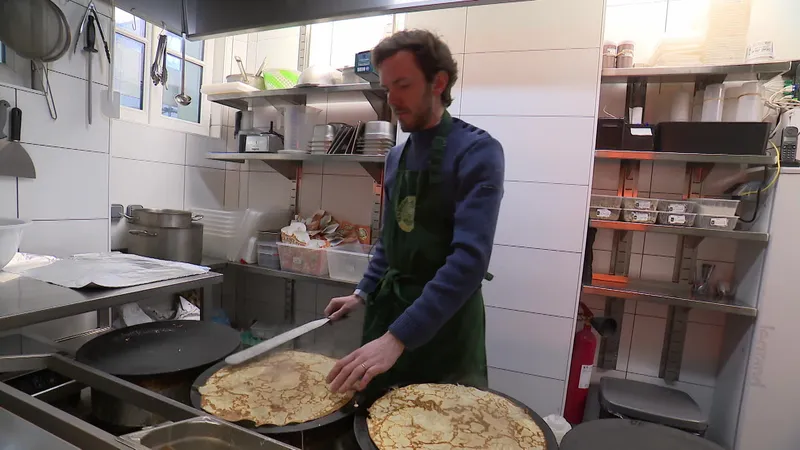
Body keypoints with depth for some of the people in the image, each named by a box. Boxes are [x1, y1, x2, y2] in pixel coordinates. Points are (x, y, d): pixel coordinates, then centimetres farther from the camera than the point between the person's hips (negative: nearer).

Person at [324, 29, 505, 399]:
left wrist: (398, 337, -31)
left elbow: (470, 258, -27)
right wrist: (364, 293, 8)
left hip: (446, 319, -6)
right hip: (388, 306, 7)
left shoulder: (477, 151, -16)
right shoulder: (396, 157, 6)